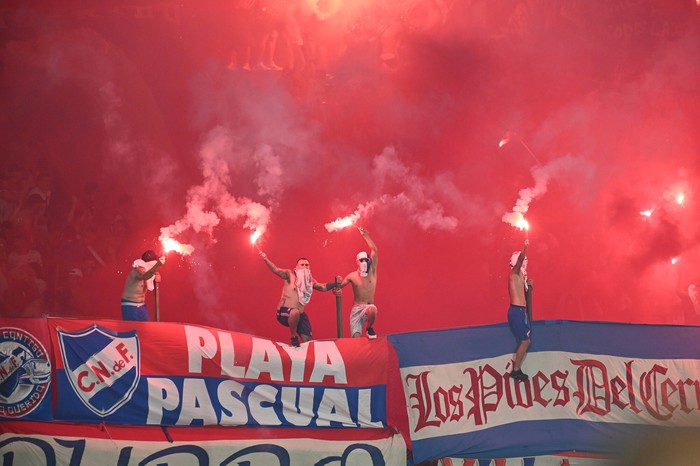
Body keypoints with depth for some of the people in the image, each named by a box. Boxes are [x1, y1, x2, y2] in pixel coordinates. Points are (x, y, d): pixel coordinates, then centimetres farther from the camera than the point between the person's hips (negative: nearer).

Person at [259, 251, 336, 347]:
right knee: (295, 312, -41)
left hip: (300, 314, 6)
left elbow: (323, 287, 25)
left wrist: (335, 284, 13)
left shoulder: (310, 280, 15)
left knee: (308, 340, -1)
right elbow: (276, 270, -16)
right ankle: (294, 337, -18)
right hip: (285, 311, -6)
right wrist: (266, 260, -29)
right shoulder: (290, 274, -3)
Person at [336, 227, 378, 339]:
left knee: (372, 310, -37)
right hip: (356, 309, 1)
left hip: (369, 307, -1)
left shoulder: (372, 271, 0)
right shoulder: (352, 276, 2)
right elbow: (339, 287, 5)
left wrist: (365, 236, -11)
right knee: (356, 337, -16)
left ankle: (369, 328, -8)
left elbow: (374, 250, -9)